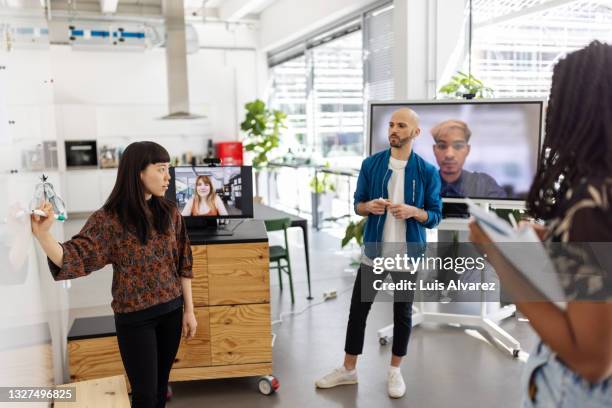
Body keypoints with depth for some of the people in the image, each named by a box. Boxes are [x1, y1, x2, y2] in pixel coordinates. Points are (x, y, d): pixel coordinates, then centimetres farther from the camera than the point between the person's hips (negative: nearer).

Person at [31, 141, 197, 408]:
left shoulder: (169, 213, -1)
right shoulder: (108, 219, -13)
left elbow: (183, 263, 5)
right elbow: (73, 258, -21)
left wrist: (188, 310, 7)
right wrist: (43, 234, -39)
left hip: (171, 311, 4)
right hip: (134, 317, -4)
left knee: (161, 384, 16)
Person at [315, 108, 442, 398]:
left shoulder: (427, 171, -6)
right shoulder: (370, 164, -1)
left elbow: (435, 216, -3)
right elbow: (357, 204, 5)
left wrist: (413, 211, -23)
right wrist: (369, 206, -17)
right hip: (374, 251, 2)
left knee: (402, 312, 11)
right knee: (358, 308, 8)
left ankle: (395, 371, 29)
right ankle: (348, 370, 24)